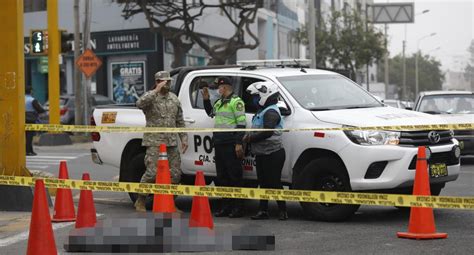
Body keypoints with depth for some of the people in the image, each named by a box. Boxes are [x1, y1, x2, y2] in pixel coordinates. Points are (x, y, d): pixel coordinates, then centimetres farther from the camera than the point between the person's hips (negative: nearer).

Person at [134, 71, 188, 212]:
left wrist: (184, 138, 13)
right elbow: (140, 104, -27)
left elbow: (180, 121, 20)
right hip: (154, 142, -6)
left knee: (175, 173, 3)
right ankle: (140, 201, 6)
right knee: (152, 172, -12)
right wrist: (156, 91, -26)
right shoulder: (151, 97, -3)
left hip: (171, 142, 6)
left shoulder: (174, 98, 15)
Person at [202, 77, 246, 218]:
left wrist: (239, 143, -20)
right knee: (221, 176, 11)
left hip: (231, 144, -9)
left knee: (234, 176, -6)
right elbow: (210, 113, 36)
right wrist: (206, 99, 22)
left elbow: (241, 123, -14)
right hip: (219, 143, 9)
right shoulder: (219, 102, 18)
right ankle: (225, 206, 18)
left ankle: (237, 208, -2)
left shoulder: (236, 101, -9)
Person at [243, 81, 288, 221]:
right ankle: (263, 210, 17)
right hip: (262, 154, 10)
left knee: (274, 183, -7)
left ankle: (283, 211, 0)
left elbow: (267, 132, -25)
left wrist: (250, 138, -16)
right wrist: (249, 136, 5)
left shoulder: (271, 112, -14)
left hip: (272, 153, -10)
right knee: (263, 183, 12)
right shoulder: (262, 111, 19)